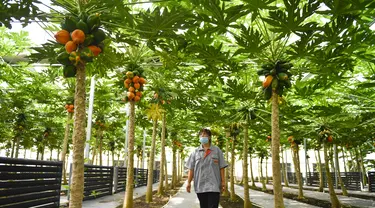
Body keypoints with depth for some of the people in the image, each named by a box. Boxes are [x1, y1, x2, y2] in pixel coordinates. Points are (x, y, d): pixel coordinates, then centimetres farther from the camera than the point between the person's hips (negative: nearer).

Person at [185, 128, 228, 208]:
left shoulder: (217, 150, 4)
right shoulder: (195, 152, 8)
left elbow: (221, 168, 3)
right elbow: (191, 169, 6)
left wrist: (223, 181, -1)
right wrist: (189, 182, 0)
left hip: (214, 186, -2)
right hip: (200, 186, 2)